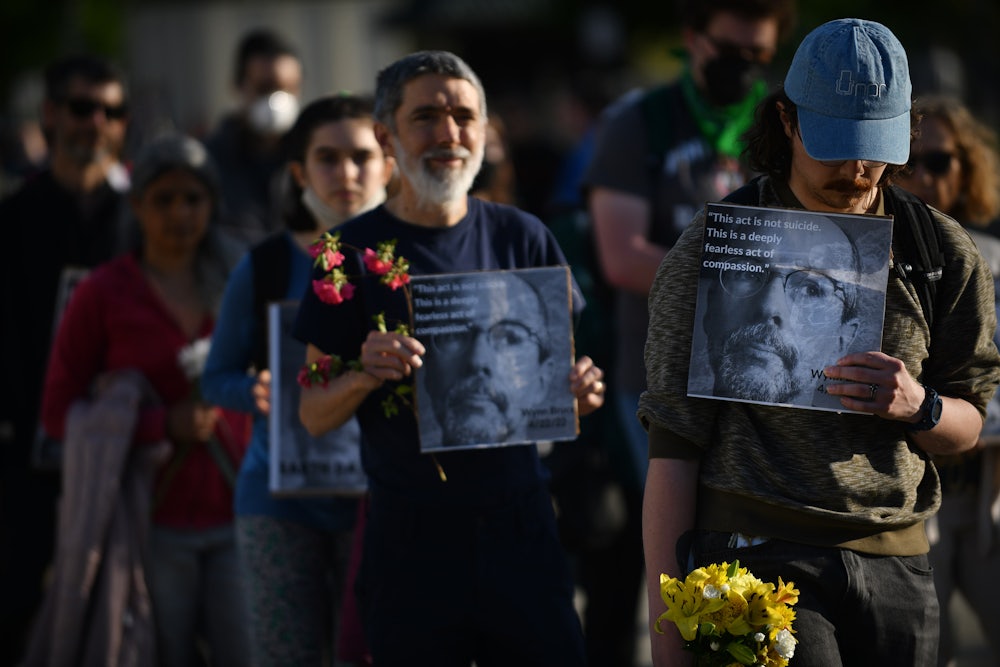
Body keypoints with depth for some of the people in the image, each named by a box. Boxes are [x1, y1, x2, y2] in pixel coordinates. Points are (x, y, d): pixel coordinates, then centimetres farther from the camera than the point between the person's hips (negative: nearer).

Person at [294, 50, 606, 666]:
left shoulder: (521, 238, 6)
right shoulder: (357, 250, -1)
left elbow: (562, 367, 14)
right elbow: (313, 415, 0)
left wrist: (580, 391, -9)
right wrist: (365, 376, -21)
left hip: (519, 526, 2)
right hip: (412, 539, -2)